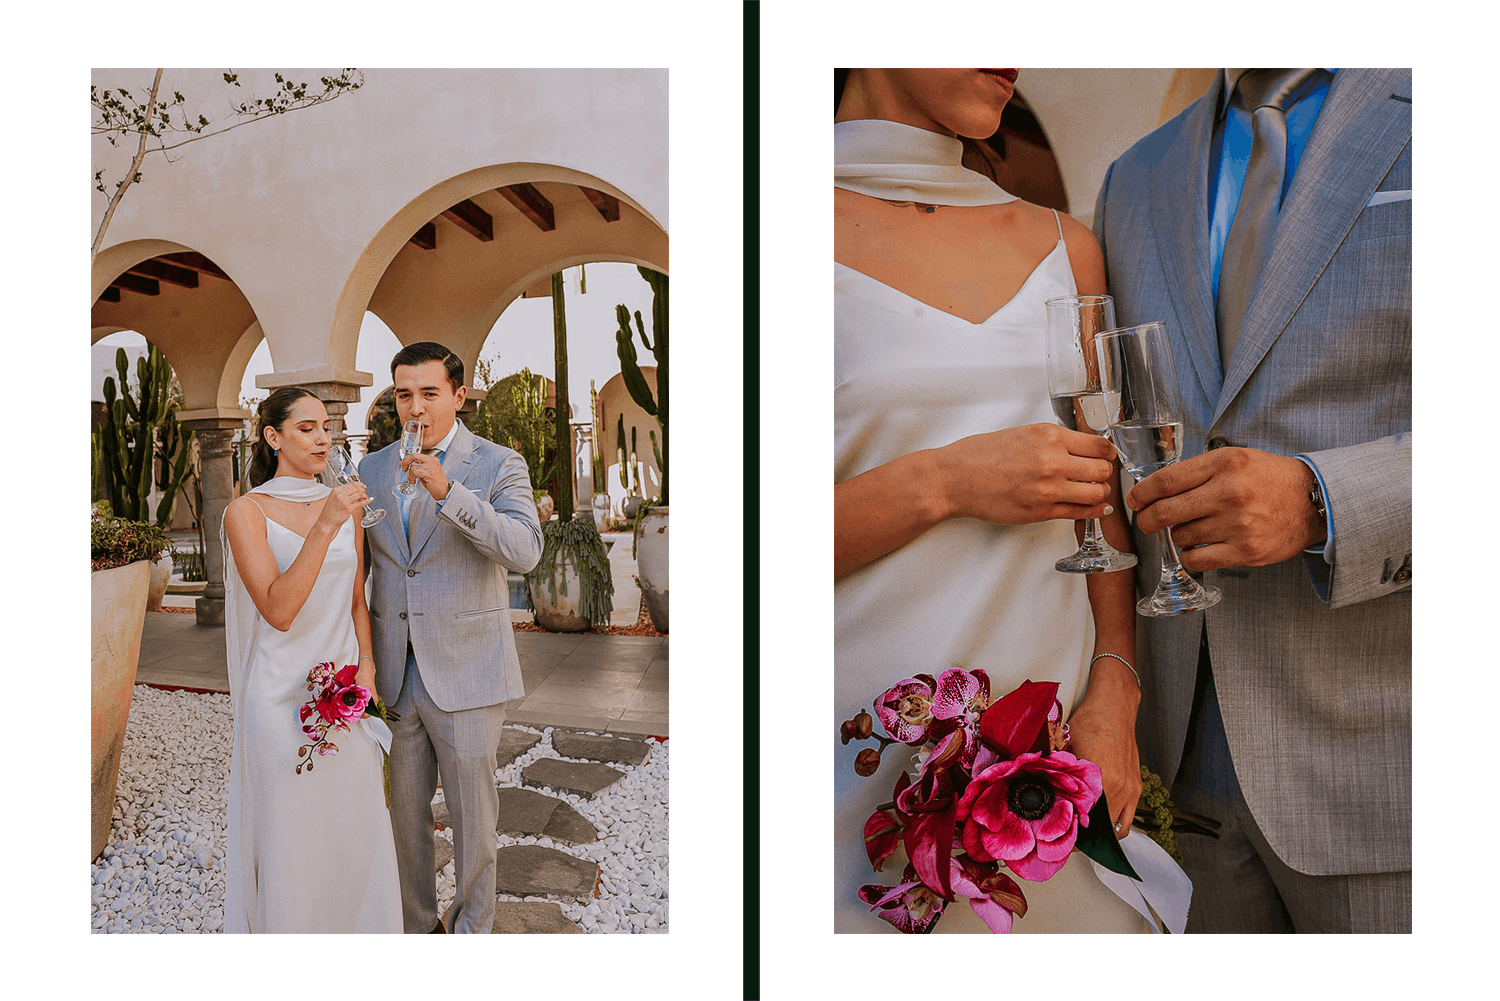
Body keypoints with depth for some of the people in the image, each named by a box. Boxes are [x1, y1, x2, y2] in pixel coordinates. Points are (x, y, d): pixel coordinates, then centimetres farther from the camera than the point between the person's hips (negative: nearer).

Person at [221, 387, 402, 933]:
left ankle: (357, 924, 36)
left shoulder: (346, 505, 5)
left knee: (353, 823, 15)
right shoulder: (247, 511, -10)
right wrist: (324, 528, -29)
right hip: (283, 694, -4)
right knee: (290, 832, 10)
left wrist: (366, 667, -1)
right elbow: (278, 610, -21)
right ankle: (289, 928, 33)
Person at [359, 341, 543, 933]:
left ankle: (472, 927, 30)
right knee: (403, 814, 16)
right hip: (392, 676, 4)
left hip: (465, 677, -4)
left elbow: (526, 552, -21)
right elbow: (358, 567, 14)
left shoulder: (498, 466, -5)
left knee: (473, 818, 9)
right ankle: (417, 923, 37)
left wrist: (448, 490, -29)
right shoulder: (373, 470, 8)